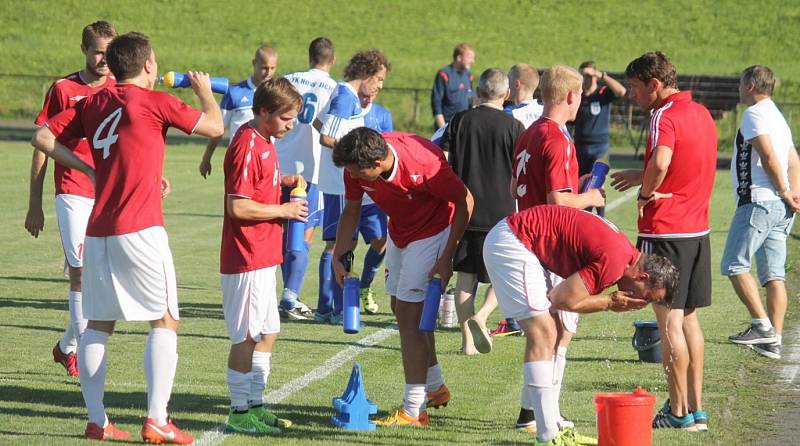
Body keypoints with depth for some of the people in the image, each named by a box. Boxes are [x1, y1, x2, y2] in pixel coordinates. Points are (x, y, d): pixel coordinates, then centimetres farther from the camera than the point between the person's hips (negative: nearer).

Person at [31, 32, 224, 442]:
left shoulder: (92, 104, 12)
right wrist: (205, 91, 21)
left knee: (98, 324, 12)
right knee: (165, 321, 1)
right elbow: (213, 127, 2)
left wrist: (88, 169, 12)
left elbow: (43, 138, 10)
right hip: (140, 229, -6)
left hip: (98, 231, 6)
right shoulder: (153, 102, -5)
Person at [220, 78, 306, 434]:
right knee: (246, 337, -3)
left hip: (263, 257, 10)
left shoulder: (263, 143, 12)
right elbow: (237, 206, -23)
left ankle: (255, 405, 24)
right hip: (246, 260, -10)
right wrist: (283, 210, -15)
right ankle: (240, 413, 5)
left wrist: (284, 180, 9)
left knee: (267, 332, 15)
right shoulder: (247, 146, -19)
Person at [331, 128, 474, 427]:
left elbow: (464, 202, -23)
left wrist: (447, 257, -22)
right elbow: (351, 210, 0)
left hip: (432, 231, -8)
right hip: (399, 232, 8)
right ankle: (435, 387, 37)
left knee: (408, 314, -13)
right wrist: (338, 256, -8)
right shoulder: (356, 165, -19)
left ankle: (414, 411, -10)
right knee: (401, 309, 17)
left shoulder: (423, 164, -37)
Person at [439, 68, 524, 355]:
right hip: (502, 211, -2)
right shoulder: (513, 126, -4)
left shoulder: (460, 121, 2)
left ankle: (467, 340, 4)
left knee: (465, 276, 8)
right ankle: (481, 315, -13)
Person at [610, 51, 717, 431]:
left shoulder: (664, 116, -16)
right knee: (689, 318, 14)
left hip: (665, 231, -8)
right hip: (698, 228, 8)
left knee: (669, 320, -2)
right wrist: (644, 176, 20)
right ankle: (697, 408, 16)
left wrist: (647, 191, -17)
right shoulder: (701, 114, 12)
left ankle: (678, 411, 1)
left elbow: (660, 161, -35)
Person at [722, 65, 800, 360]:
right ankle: (773, 341, 2)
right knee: (774, 274, 5)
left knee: (734, 265, -5)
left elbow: (768, 156, -18)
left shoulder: (754, 114, -7)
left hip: (759, 201, -9)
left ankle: (762, 325, -12)